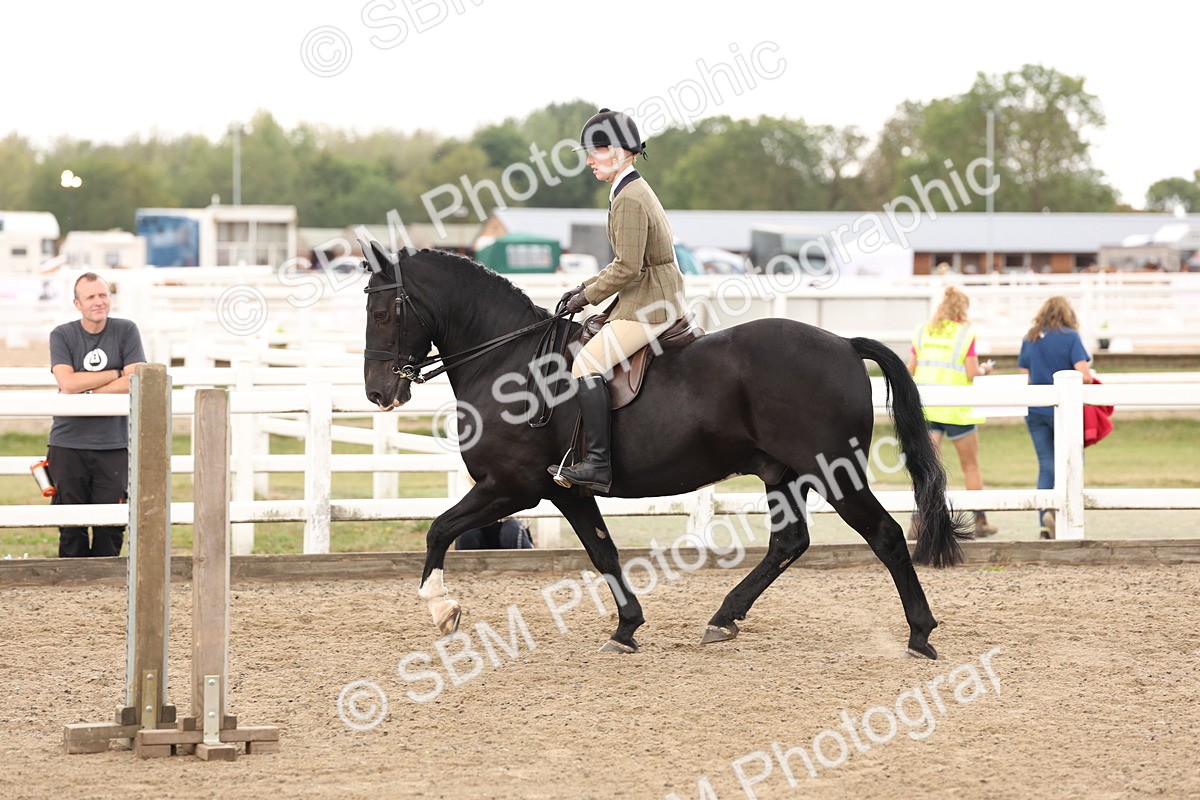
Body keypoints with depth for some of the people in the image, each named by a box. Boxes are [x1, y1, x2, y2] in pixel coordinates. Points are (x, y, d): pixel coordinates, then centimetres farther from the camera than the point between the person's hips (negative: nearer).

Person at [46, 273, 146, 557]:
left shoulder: (126, 331, 4)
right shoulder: (62, 336, 3)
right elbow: (68, 383, -12)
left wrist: (86, 390, -9)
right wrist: (116, 374, -7)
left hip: (114, 445, 0)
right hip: (68, 445, 0)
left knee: (110, 528, -1)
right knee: (71, 529, 0)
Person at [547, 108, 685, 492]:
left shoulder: (630, 199, -16)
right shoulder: (633, 191, 17)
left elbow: (628, 268, -21)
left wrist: (588, 296, -9)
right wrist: (586, 287, 13)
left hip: (650, 305, -11)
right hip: (645, 300, 11)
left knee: (587, 362, -21)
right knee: (579, 342, 18)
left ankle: (598, 463, -26)